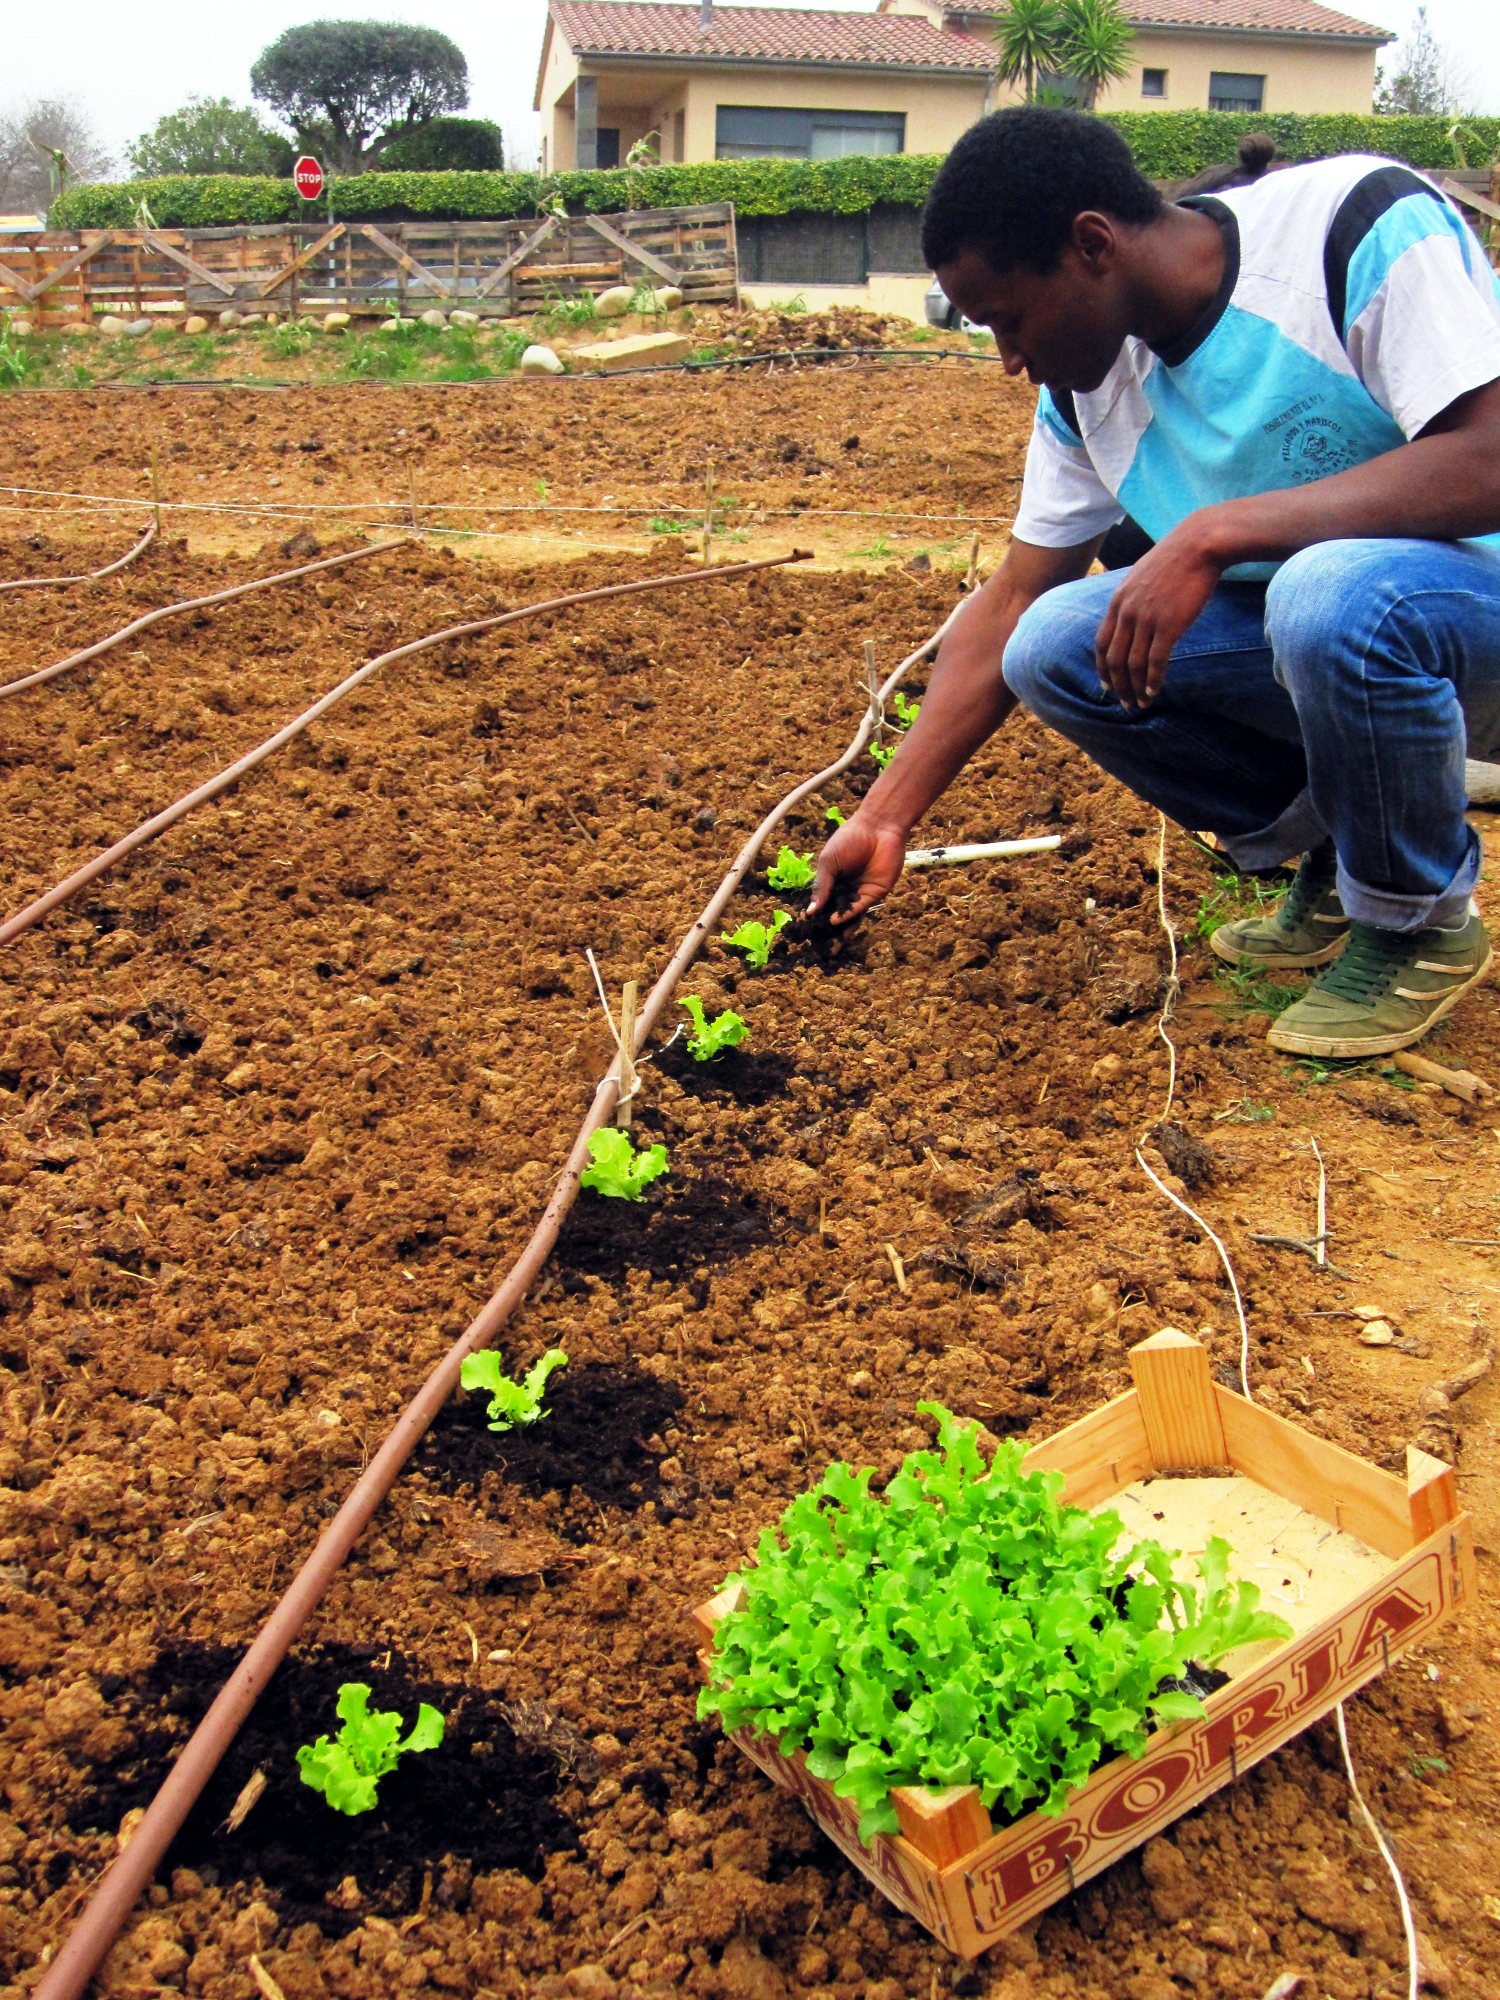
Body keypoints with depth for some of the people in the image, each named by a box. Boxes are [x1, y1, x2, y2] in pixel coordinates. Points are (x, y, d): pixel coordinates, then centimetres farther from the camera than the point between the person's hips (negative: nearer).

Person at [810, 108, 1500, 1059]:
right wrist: (885, 820, -1)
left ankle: (1422, 921, -9)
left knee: (1334, 592, -38)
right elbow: (1009, 608, 2)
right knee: (1053, 644, -13)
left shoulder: (1359, 221, -20)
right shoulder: (1089, 386, -1)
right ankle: (1330, 868, 4)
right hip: (1297, 636, 6)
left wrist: (1213, 532, -35)